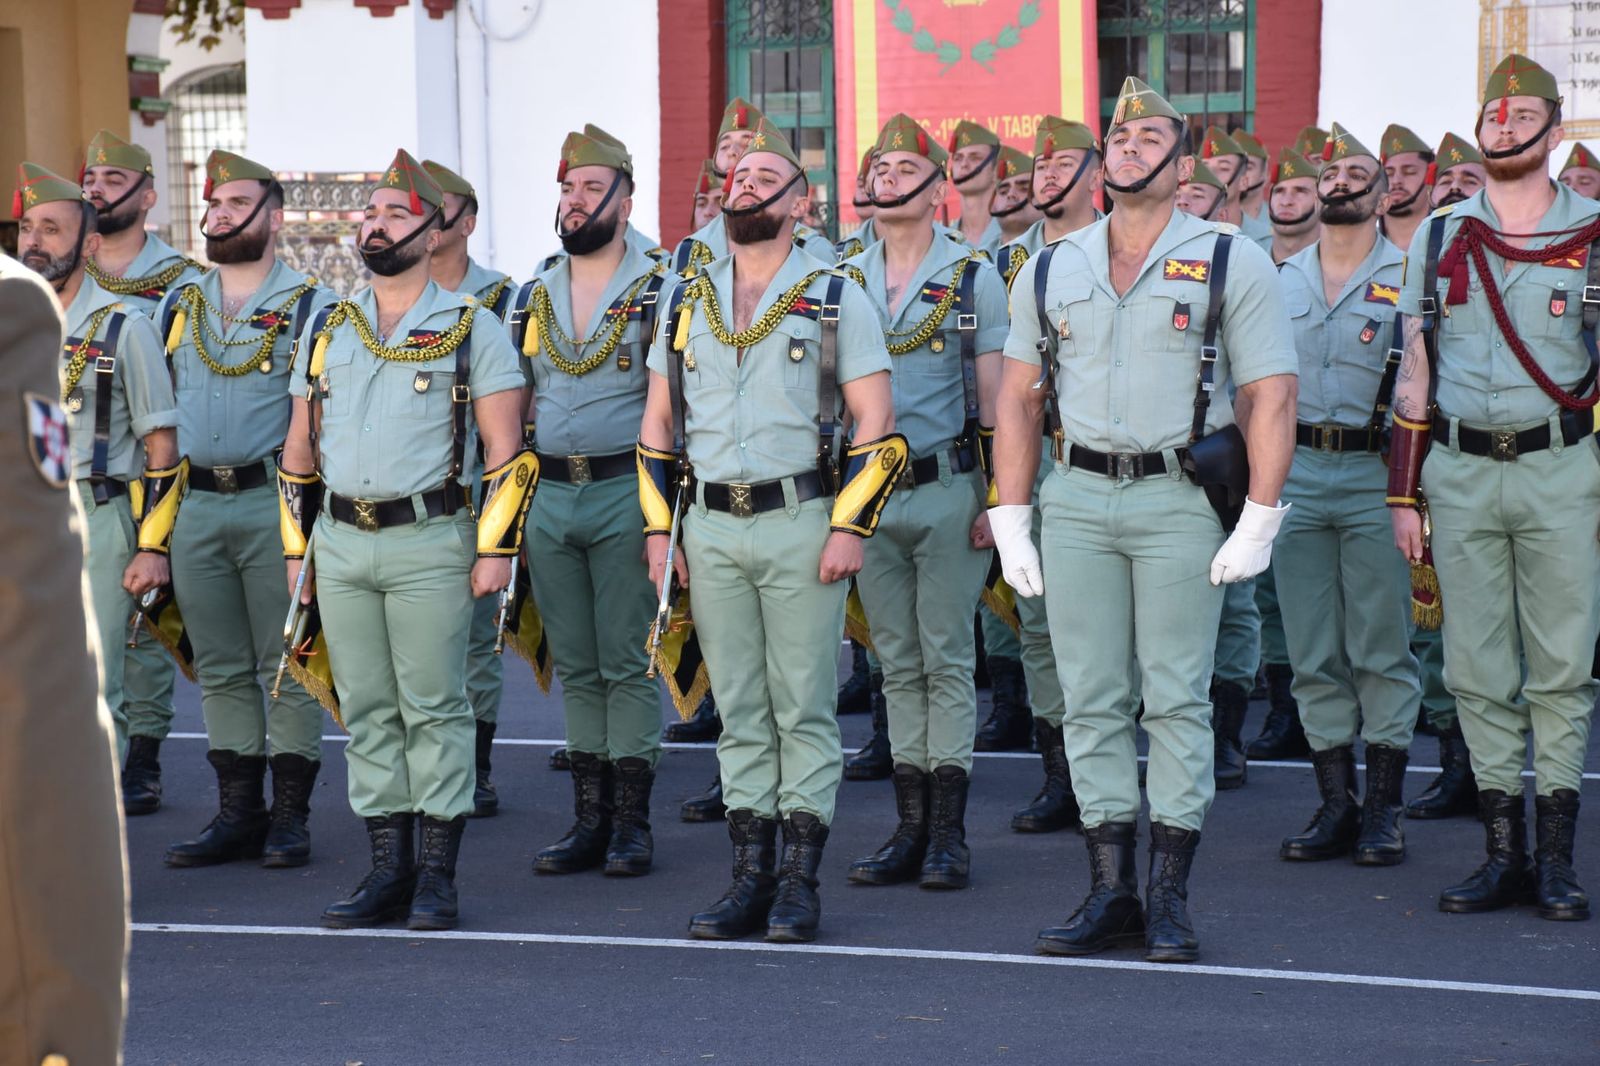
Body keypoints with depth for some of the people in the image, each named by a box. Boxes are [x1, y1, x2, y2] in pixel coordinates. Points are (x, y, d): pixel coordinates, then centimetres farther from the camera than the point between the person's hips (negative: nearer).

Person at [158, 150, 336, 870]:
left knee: (288, 667, -1)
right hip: (196, 508, 5)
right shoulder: (178, 306, 15)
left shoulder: (310, 306, 0)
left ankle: (291, 815, 5)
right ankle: (238, 813, 14)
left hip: (275, 505, -5)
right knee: (220, 670, 8)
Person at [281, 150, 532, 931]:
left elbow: (506, 450, -3)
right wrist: (296, 546, 13)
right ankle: (389, 870, 13)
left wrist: (496, 547, -10)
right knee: (366, 713, 7)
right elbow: (299, 448, 19)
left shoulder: (470, 328, 0)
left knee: (434, 709, -3)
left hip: (428, 544, -5)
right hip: (339, 544, 5)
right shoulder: (327, 329, 14)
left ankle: (437, 876, 3)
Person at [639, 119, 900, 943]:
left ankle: (799, 882, 4)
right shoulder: (687, 301, 13)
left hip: (801, 525, -4)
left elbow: (875, 425, -3)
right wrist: (658, 527, 7)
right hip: (710, 529, 4)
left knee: (804, 709, -1)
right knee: (739, 711, 7)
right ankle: (750, 876, 12)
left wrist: (849, 527, -12)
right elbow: (657, 425, 16)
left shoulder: (835, 300, 1)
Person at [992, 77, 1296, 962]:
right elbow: (1018, 400, 13)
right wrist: (1010, 522, 6)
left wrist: (1258, 523, -10)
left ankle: (1169, 897, 4)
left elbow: (1271, 397, -4)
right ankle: (1110, 892, 10)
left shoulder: (1231, 263, 0)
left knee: (1176, 699, -2)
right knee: (1091, 700, 4)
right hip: (1076, 499, 4)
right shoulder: (1050, 271, 10)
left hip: (1181, 498, -3)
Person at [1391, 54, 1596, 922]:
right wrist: (1403, 494, 6)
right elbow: (1415, 375, 11)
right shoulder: (1439, 238, 9)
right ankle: (1504, 850, 10)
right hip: (1459, 469, 3)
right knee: (1477, 670, 4)